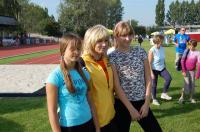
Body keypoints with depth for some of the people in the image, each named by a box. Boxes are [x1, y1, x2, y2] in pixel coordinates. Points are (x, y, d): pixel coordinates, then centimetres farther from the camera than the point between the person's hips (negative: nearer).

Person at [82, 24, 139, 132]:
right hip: (94, 119, -6)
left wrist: (131, 109, 6)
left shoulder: (108, 61, 4)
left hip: (111, 115, 6)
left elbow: (118, 88, 6)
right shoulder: (83, 64, -16)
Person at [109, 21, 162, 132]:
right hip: (122, 104, -3)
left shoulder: (140, 51, 1)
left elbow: (148, 79, 3)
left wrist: (147, 103, -4)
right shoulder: (112, 57, -8)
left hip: (141, 102, 3)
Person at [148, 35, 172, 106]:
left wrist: (165, 67, 14)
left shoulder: (162, 48, -1)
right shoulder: (152, 50, -19)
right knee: (154, 84, 6)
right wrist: (151, 73, -18)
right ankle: (154, 99, 24)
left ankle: (164, 94, 0)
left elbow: (163, 59, 11)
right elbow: (149, 63, -17)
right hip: (154, 69, -5)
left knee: (169, 78, -17)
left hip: (162, 68, 5)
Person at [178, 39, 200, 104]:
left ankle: (191, 98, 25)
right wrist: (183, 71, -11)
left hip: (192, 71, 1)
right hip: (186, 71, -1)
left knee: (192, 85, 6)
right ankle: (182, 97, 11)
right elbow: (182, 61, -6)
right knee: (187, 85, -6)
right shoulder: (186, 51, -8)